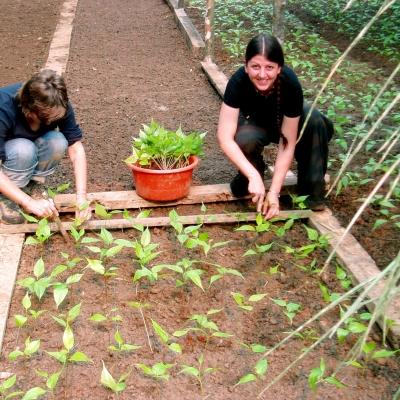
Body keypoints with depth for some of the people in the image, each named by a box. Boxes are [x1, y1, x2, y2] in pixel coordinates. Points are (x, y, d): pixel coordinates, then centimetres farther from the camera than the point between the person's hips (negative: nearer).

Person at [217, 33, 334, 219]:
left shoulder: (290, 84, -33)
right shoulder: (238, 81, -33)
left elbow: (288, 143, -28)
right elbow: (225, 137, -34)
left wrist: (274, 191, -31)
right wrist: (254, 176, -42)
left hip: (284, 121, 0)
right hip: (253, 122, 0)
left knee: (316, 123, -32)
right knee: (245, 140, -36)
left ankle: (311, 189, -14)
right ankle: (246, 179, -1)